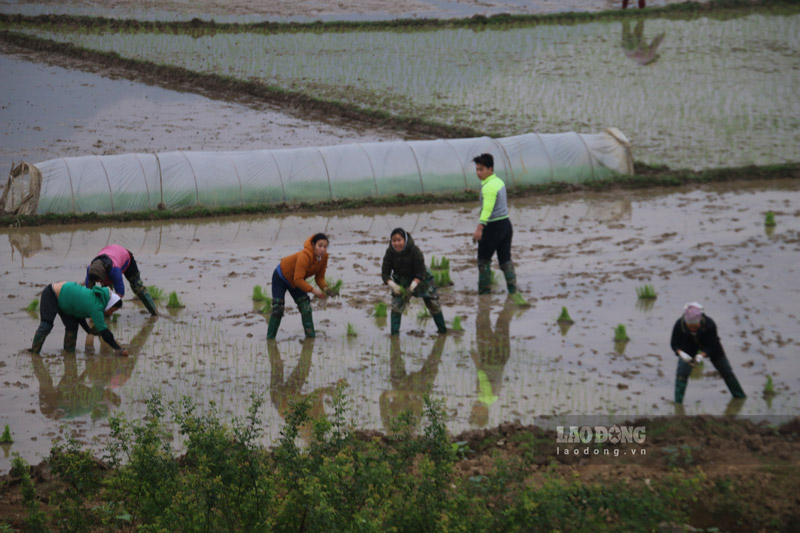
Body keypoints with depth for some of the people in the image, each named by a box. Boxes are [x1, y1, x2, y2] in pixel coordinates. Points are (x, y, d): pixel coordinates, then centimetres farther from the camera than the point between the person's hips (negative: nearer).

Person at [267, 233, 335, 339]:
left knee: (306, 307, -2)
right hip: (281, 277, -7)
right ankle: (270, 338, -1)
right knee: (278, 309, -10)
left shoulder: (324, 257, -16)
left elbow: (320, 277, -6)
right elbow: (298, 279, -40)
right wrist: (313, 290, -45)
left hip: (294, 282, 7)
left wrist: (325, 288, -26)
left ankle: (310, 335, 3)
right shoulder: (305, 256, -39)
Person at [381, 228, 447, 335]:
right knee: (397, 305, -12)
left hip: (420, 279, -2)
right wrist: (393, 286, -38)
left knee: (433, 304, 6)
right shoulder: (390, 252, -22)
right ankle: (394, 332, -5)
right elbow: (385, 273, -20)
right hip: (401, 282, 2)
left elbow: (421, 273, -29)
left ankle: (442, 329, 23)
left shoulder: (414, 250, -31)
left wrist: (412, 287, -43)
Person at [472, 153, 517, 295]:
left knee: (484, 259, 3)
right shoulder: (499, 181, 11)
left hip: (494, 226, -9)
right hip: (506, 223, 9)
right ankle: (512, 287, 9)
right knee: (505, 259, 12)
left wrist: (479, 229, -35)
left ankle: (484, 289, 6)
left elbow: (487, 209, -29)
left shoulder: (489, 187, -19)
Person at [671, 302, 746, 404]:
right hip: (689, 345, 1)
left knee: (726, 371, 12)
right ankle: (678, 402, -2)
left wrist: (702, 355, -49)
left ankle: (740, 396, 34)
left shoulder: (709, 324, -40)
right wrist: (681, 353, -46)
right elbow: (674, 343, -25)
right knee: (682, 373, -14)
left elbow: (712, 346, -31)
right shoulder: (679, 324, -37)